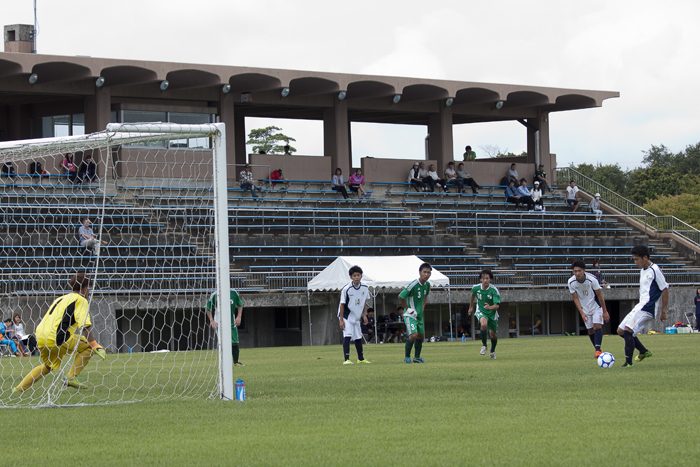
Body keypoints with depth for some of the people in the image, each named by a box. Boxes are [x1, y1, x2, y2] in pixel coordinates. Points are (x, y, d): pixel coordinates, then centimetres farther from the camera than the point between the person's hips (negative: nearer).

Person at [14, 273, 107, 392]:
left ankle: (19, 388, 26)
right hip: (56, 338, -9)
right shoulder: (80, 300, 1)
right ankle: (70, 378, -10)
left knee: (47, 366, 30)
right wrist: (95, 346, -16)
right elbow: (85, 325, -13)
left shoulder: (61, 298, 27)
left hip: (40, 336, 9)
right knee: (88, 347, 1)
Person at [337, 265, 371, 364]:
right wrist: (341, 320, -17)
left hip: (356, 317, 6)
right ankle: (346, 359, -20)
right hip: (346, 317, -6)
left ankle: (361, 359, 29)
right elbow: (342, 304, -16)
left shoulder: (365, 287, -5)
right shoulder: (346, 289, -20)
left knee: (358, 338, 15)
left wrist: (364, 315, 6)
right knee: (347, 336, -19)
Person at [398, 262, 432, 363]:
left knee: (421, 336, 12)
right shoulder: (413, 285, -22)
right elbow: (400, 297, -14)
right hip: (410, 315, -8)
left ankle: (417, 357, 26)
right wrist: (408, 309, -10)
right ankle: (407, 357, -4)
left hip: (419, 314, 8)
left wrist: (423, 307, 14)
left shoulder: (427, 285, 1)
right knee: (413, 335, -20)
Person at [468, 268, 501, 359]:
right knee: (484, 324, -33)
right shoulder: (476, 288, -12)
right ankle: (484, 346, -13)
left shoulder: (494, 290, -22)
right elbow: (472, 295, 13)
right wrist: (471, 307, 23)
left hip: (492, 313, 0)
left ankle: (492, 351, 39)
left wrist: (490, 307, -49)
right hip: (481, 312, 0)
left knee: (493, 335, 9)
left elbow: (497, 305, -28)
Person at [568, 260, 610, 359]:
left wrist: (605, 311, -11)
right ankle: (598, 350, 18)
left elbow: (599, 295, -15)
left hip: (597, 306, -4)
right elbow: (575, 298, -8)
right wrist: (582, 313, -17)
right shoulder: (571, 282, -16)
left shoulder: (592, 279, -25)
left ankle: (598, 350, -26)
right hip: (585, 308, 4)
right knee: (590, 330, 5)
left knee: (597, 326, -19)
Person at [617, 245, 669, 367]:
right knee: (621, 330, 9)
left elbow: (665, 290, -11)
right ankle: (644, 352, 18)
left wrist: (663, 311, -11)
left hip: (647, 308, -10)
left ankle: (628, 362, -18)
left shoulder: (655, 270, -11)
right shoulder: (642, 271, 16)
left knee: (628, 330, -21)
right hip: (640, 307, 10)